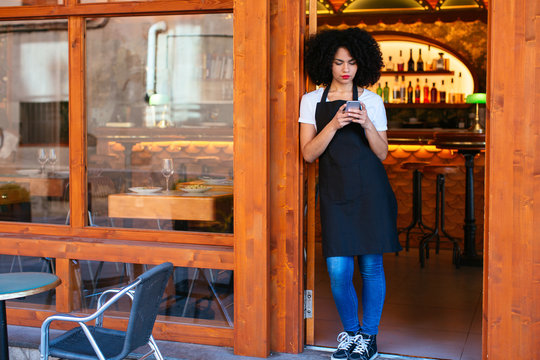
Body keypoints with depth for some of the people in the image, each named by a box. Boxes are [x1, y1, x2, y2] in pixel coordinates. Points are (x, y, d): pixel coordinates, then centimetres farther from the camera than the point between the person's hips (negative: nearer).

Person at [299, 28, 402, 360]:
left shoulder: (372, 101, 7)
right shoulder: (312, 101, 8)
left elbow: (382, 153, 4)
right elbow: (309, 153, 0)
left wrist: (367, 124, -13)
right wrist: (334, 125, -14)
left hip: (370, 191, 0)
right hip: (335, 193, 1)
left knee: (371, 265, 3)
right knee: (338, 271, -3)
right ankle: (350, 332, 22)